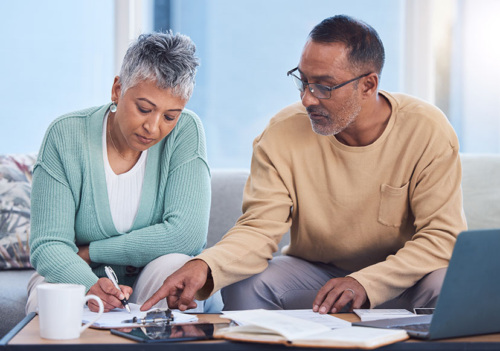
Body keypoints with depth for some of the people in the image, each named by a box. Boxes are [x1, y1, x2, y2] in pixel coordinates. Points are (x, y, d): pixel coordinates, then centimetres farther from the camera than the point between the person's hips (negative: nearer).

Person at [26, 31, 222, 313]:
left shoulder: (186, 130, -13)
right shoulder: (65, 136, -12)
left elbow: (188, 233, -22)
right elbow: (48, 245, -17)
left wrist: (91, 252, -17)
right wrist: (89, 286, -40)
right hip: (79, 280, 0)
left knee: (174, 265, -32)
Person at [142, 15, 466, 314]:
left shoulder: (427, 131, -17)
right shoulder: (283, 133, -12)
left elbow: (443, 235, -18)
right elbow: (260, 229, -15)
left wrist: (366, 283, -33)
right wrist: (205, 266, -37)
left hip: (403, 275, -1)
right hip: (315, 271, 2)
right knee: (243, 286, -26)